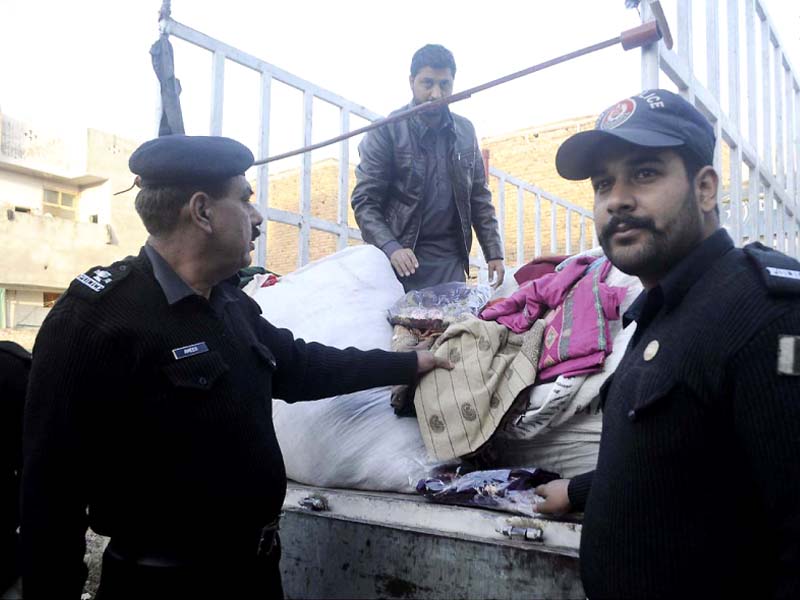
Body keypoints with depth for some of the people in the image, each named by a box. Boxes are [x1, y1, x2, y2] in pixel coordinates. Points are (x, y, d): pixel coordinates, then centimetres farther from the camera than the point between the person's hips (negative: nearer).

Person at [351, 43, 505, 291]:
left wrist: (494, 252, 7)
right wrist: (390, 247, -22)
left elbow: (479, 198, 14)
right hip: (404, 258, -3)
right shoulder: (386, 131, -5)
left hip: (451, 261, 4)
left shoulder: (465, 132, 9)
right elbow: (364, 201, -7)